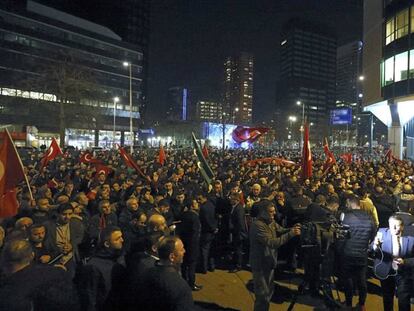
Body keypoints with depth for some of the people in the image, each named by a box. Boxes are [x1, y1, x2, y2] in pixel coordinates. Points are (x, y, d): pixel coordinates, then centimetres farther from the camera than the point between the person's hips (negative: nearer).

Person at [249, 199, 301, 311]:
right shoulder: (257, 225, -26)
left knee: (269, 291, 22)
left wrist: (291, 229, -17)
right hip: (260, 264, -9)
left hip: (269, 262, 9)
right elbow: (272, 243, -31)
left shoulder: (271, 221, 3)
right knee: (263, 295, 2)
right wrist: (290, 234, -32)